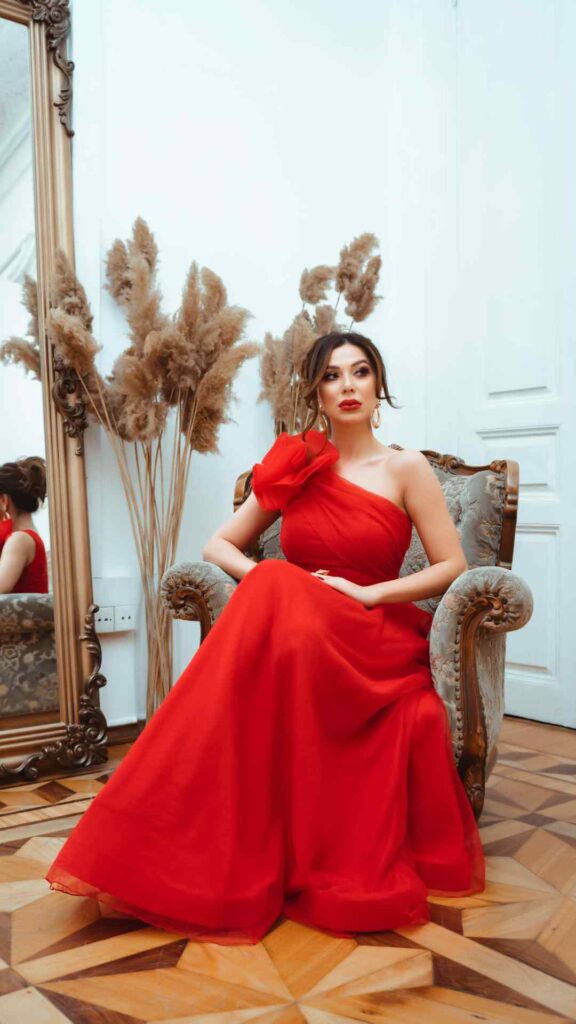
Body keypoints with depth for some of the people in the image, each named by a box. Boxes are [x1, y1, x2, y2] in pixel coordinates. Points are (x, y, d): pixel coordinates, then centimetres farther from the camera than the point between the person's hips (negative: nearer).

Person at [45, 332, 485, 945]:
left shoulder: (406, 469, 5)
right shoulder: (293, 467, 12)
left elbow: (453, 567, 1)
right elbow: (218, 545, 12)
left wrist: (366, 593, -11)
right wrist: (262, 578, -10)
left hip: (374, 639, -2)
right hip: (292, 626, 2)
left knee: (284, 642, -35)